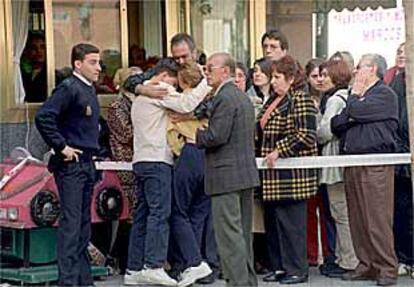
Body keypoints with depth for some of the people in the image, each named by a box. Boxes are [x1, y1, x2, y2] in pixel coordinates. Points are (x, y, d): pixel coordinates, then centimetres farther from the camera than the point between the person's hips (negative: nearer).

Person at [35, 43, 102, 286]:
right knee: (71, 221, -10)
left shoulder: (90, 90, 16)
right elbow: (43, 117, -23)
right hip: (70, 165, -9)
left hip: (87, 163, 9)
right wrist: (61, 147, -19)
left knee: (84, 223, 12)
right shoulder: (69, 88, -12)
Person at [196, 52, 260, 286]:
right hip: (247, 172, 10)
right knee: (243, 232, 15)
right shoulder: (243, 97, 17)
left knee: (230, 234, -7)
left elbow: (216, 136, -20)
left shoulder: (224, 98, -14)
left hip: (227, 174, -10)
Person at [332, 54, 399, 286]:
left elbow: (357, 111, -15)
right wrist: (352, 116, -4)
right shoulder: (358, 96, 24)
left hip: (376, 165, -8)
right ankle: (367, 265, 14)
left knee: (378, 220, -9)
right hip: (352, 165, 8)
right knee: (358, 221, 8)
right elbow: (336, 125, 15)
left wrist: (355, 96, 5)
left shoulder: (385, 94, -2)